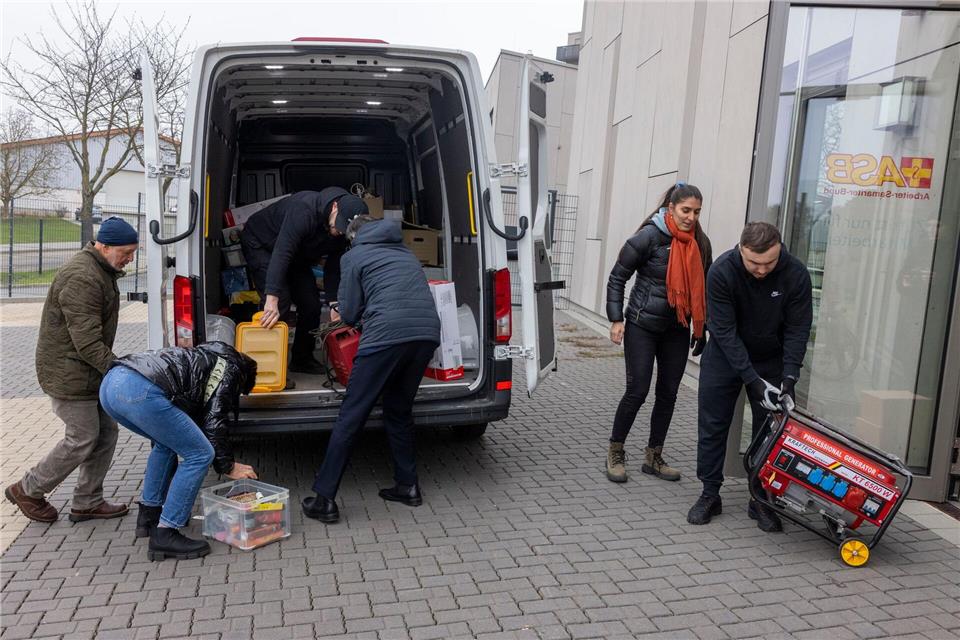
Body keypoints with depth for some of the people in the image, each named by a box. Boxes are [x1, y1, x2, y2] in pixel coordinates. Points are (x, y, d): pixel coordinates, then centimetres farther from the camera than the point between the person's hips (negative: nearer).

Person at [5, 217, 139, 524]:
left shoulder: (102, 270, 10)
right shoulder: (82, 278, -24)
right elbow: (87, 342, -27)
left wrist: (118, 369, 18)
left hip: (88, 370, 10)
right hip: (68, 374, -10)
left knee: (106, 432, 10)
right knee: (82, 438, -1)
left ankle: (88, 502, 21)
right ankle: (28, 490, 20)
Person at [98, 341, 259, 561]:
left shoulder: (202, 356, 37)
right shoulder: (230, 369, 14)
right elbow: (213, 423, 6)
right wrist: (228, 467, 18)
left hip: (110, 383, 10)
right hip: (141, 392, -10)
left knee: (167, 442, 31)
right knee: (200, 455, 0)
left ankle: (149, 514, 33)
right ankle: (164, 535, 1)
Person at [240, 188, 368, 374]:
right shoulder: (304, 208, -40)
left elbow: (334, 266, -8)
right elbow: (281, 253, -46)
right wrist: (272, 299, -52)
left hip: (296, 257, 7)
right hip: (260, 244, -7)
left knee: (311, 305, 1)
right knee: (280, 302, -23)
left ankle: (302, 359, 18)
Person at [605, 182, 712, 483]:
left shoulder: (700, 243, 2)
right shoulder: (649, 237, -12)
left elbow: (702, 288, 14)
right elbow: (617, 277, -7)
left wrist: (701, 329, 14)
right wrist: (616, 319, -11)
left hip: (677, 330, 5)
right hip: (642, 326, -5)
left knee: (668, 393, 8)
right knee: (637, 391, -4)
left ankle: (653, 457, 22)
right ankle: (615, 453, 14)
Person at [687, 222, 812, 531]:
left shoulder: (795, 274, -21)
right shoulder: (721, 271, -26)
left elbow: (797, 330, -13)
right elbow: (724, 330, -25)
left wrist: (789, 378, -22)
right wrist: (753, 380, -28)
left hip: (772, 359, 1)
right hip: (726, 356, -1)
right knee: (713, 425, 2)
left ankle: (761, 500, 15)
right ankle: (710, 494, 14)